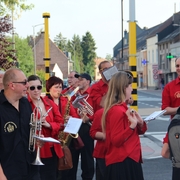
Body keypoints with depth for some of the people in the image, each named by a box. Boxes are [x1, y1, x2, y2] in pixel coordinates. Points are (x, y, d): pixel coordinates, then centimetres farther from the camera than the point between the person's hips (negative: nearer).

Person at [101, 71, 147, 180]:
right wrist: (132, 125, -28)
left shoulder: (122, 108, 12)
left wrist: (140, 123, -3)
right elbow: (116, 140, -21)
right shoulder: (117, 110, -18)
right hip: (122, 162, -10)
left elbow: (137, 131, 18)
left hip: (129, 159, 10)